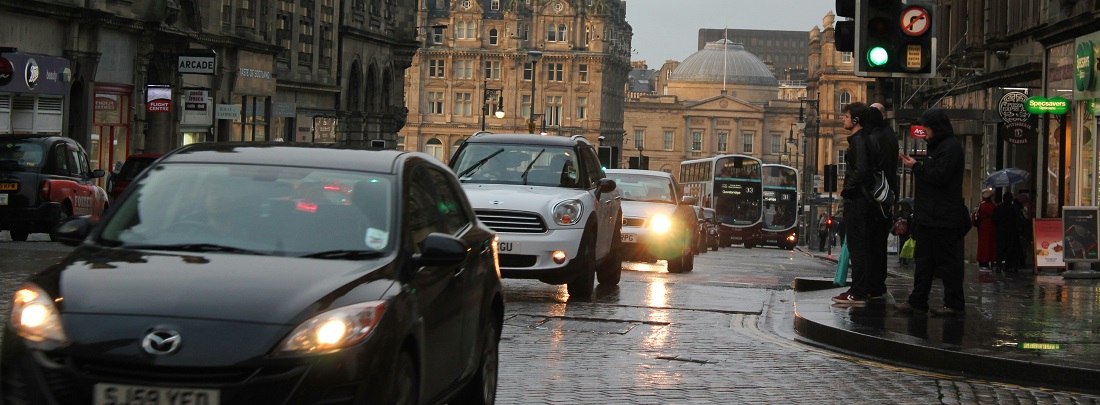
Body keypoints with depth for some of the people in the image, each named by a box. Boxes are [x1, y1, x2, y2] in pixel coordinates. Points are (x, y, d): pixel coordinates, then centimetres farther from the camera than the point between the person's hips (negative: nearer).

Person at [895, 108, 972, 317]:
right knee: (924, 260, 12)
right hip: (929, 215, 11)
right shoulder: (937, 146, 18)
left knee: (947, 261, -4)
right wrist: (916, 165, 9)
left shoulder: (950, 147, -14)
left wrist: (916, 166, -12)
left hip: (943, 218, -11)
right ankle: (917, 302, 16)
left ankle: (954, 304, 2)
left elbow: (938, 176, -21)